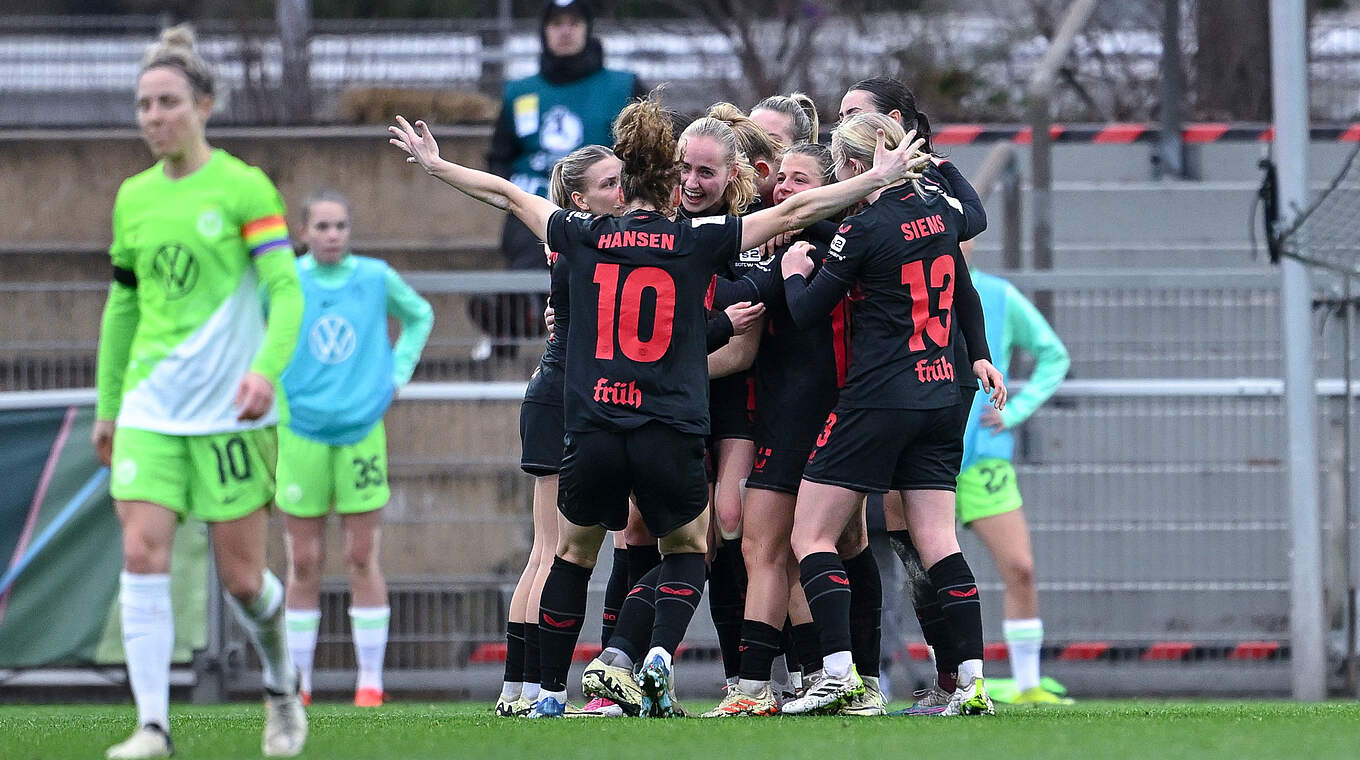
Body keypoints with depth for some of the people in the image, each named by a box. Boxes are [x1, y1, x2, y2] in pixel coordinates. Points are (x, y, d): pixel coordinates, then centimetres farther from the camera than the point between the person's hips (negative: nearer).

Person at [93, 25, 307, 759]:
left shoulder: (244, 188, -5)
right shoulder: (134, 198, 11)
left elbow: (286, 291, -11)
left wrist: (267, 368, -27)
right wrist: (106, 406, 20)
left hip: (230, 408, -4)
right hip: (149, 406, 4)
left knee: (241, 577, 1)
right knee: (142, 554, -13)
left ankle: (281, 686, 30)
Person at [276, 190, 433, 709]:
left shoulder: (376, 277, 1)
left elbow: (419, 316, 20)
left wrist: (397, 375, 9)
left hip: (362, 430, 1)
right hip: (301, 432, -1)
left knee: (362, 559, 0)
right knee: (304, 563, 2)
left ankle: (371, 680, 5)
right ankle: (297, 682, 9)